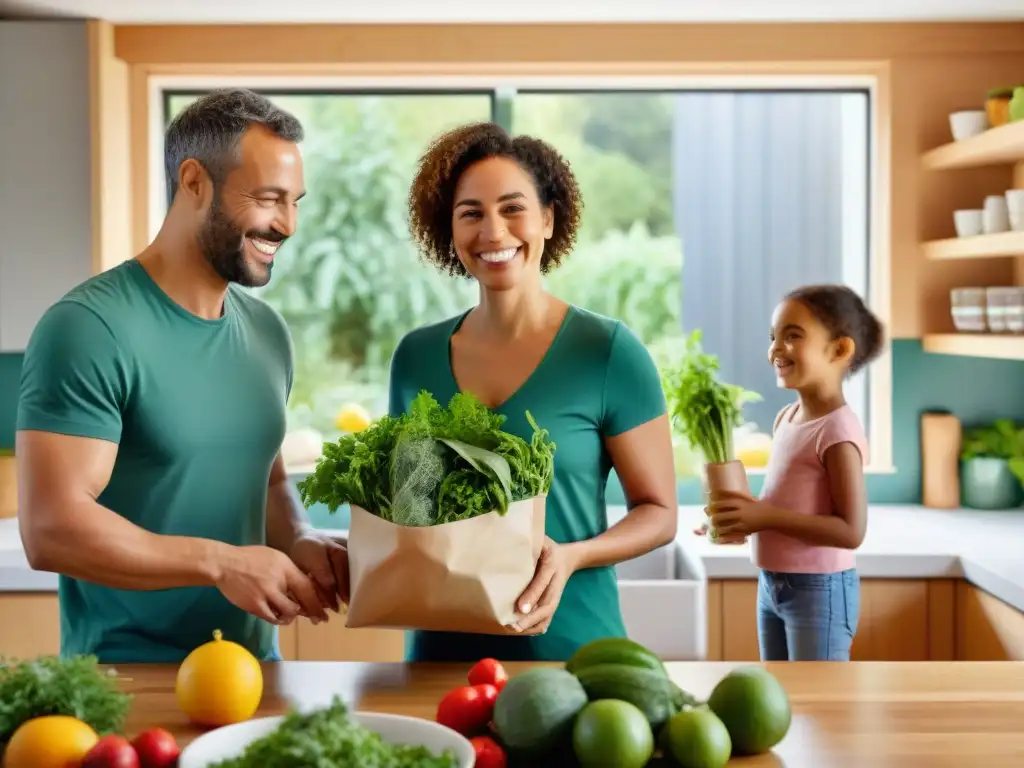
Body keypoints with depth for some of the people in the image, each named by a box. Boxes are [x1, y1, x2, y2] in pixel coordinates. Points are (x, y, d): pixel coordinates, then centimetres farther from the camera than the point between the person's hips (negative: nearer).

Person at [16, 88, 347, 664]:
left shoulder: (267, 332, 6)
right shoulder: (90, 328, -15)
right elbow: (51, 530, -20)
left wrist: (300, 540, -3)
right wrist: (222, 563, -21)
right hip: (126, 678, -6)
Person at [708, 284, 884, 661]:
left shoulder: (838, 429, -19)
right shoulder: (787, 418, 6)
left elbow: (851, 530, -23)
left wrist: (766, 517, -25)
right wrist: (745, 516, -1)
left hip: (819, 590, -9)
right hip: (772, 586, 9)